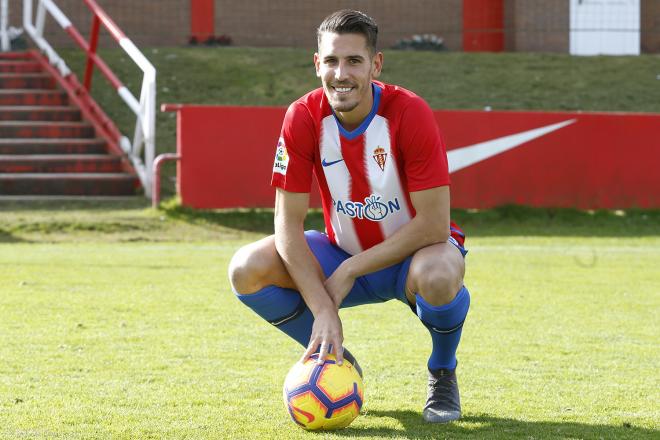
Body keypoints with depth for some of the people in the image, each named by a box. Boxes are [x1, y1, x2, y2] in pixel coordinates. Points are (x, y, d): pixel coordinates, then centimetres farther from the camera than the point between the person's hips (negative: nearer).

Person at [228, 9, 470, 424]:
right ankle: (336, 361, 5)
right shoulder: (304, 118, -16)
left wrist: (350, 271, -24)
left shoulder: (409, 113, -24)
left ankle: (443, 373, -4)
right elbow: (288, 224, -16)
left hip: (411, 253, -3)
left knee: (437, 275, -39)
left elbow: (433, 224, -25)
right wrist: (323, 312, -26)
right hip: (342, 249, 3)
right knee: (248, 269, -20)